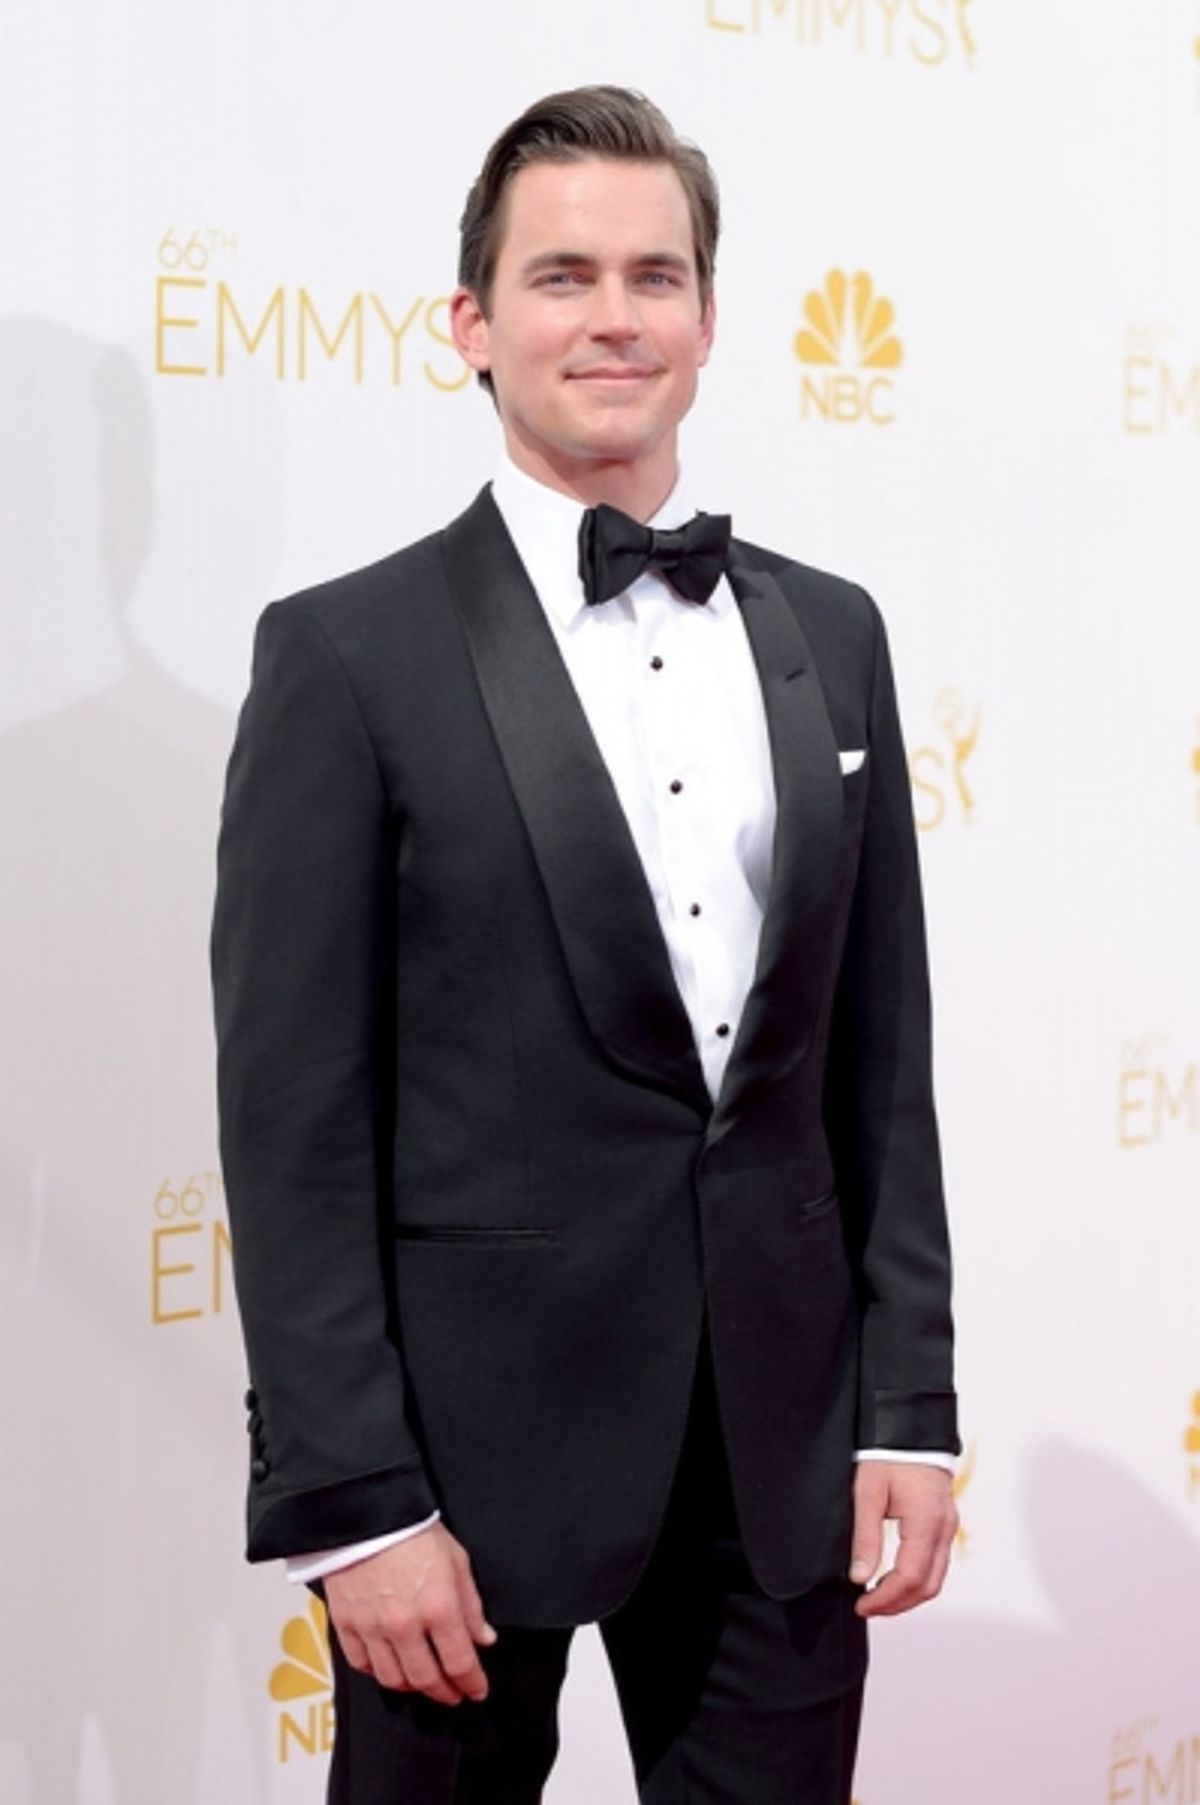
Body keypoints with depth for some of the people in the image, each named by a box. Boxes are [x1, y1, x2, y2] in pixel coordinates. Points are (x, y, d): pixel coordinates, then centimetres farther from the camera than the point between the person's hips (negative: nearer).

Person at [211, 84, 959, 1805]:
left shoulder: (831, 635, 8)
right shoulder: (351, 655, -6)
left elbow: (881, 1057, 10)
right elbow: (293, 1118, -9)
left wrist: (912, 1403, 4)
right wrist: (351, 1501, -12)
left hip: (782, 1443, 4)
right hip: (477, 1432, -4)